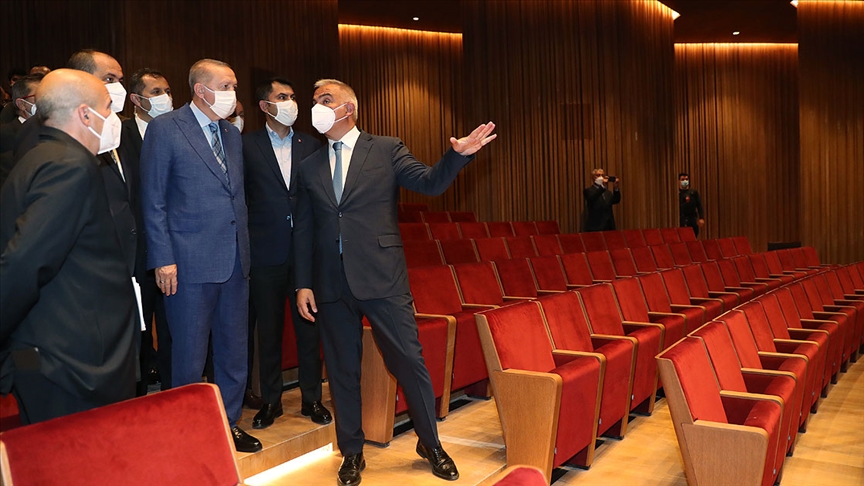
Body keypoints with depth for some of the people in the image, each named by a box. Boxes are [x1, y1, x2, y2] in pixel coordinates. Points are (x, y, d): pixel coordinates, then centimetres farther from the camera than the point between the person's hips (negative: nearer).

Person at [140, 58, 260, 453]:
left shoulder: (232, 135, 14)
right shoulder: (164, 129, -4)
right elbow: (153, 201, -7)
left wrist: (244, 248, 11)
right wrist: (163, 259, -12)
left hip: (234, 262, 6)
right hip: (190, 262, -6)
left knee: (234, 349, 14)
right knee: (189, 356, 5)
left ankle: (229, 423, 30)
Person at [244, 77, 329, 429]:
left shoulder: (311, 145, 9)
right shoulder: (247, 146, 2)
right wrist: (245, 244, -3)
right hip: (266, 254, -1)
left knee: (309, 327, 7)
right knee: (268, 330, 8)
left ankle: (311, 399, 21)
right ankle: (270, 400, 23)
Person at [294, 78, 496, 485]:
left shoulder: (386, 150, 4)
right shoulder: (310, 167, 12)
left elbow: (430, 183, -8)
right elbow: (303, 231, 12)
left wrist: (458, 154, -26)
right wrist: (303, 284, 7)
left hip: (382, 279, -3)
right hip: (331, 285, 3)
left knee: (409, 363, 2)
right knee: (342, 371, 11)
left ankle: (431, 444, 23)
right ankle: (352, 452, 29)